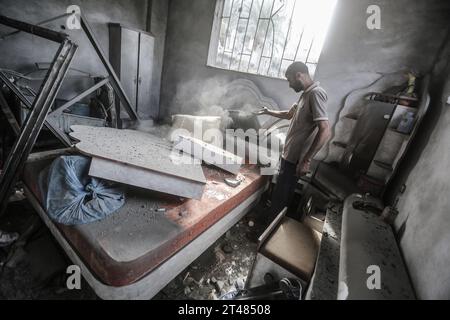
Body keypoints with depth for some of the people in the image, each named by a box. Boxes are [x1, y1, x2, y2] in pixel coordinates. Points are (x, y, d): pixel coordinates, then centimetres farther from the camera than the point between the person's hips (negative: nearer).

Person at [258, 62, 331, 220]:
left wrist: (306, 160, -27)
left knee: (279, 198, 2)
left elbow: (325, 131, -27)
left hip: (295, 159, -10)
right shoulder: (306, 94, 13)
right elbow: (289, 114, 31)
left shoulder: (316, 93, -19)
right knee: (281, 194, 21)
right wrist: (269, 112, 30)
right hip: (289, 155, 10)